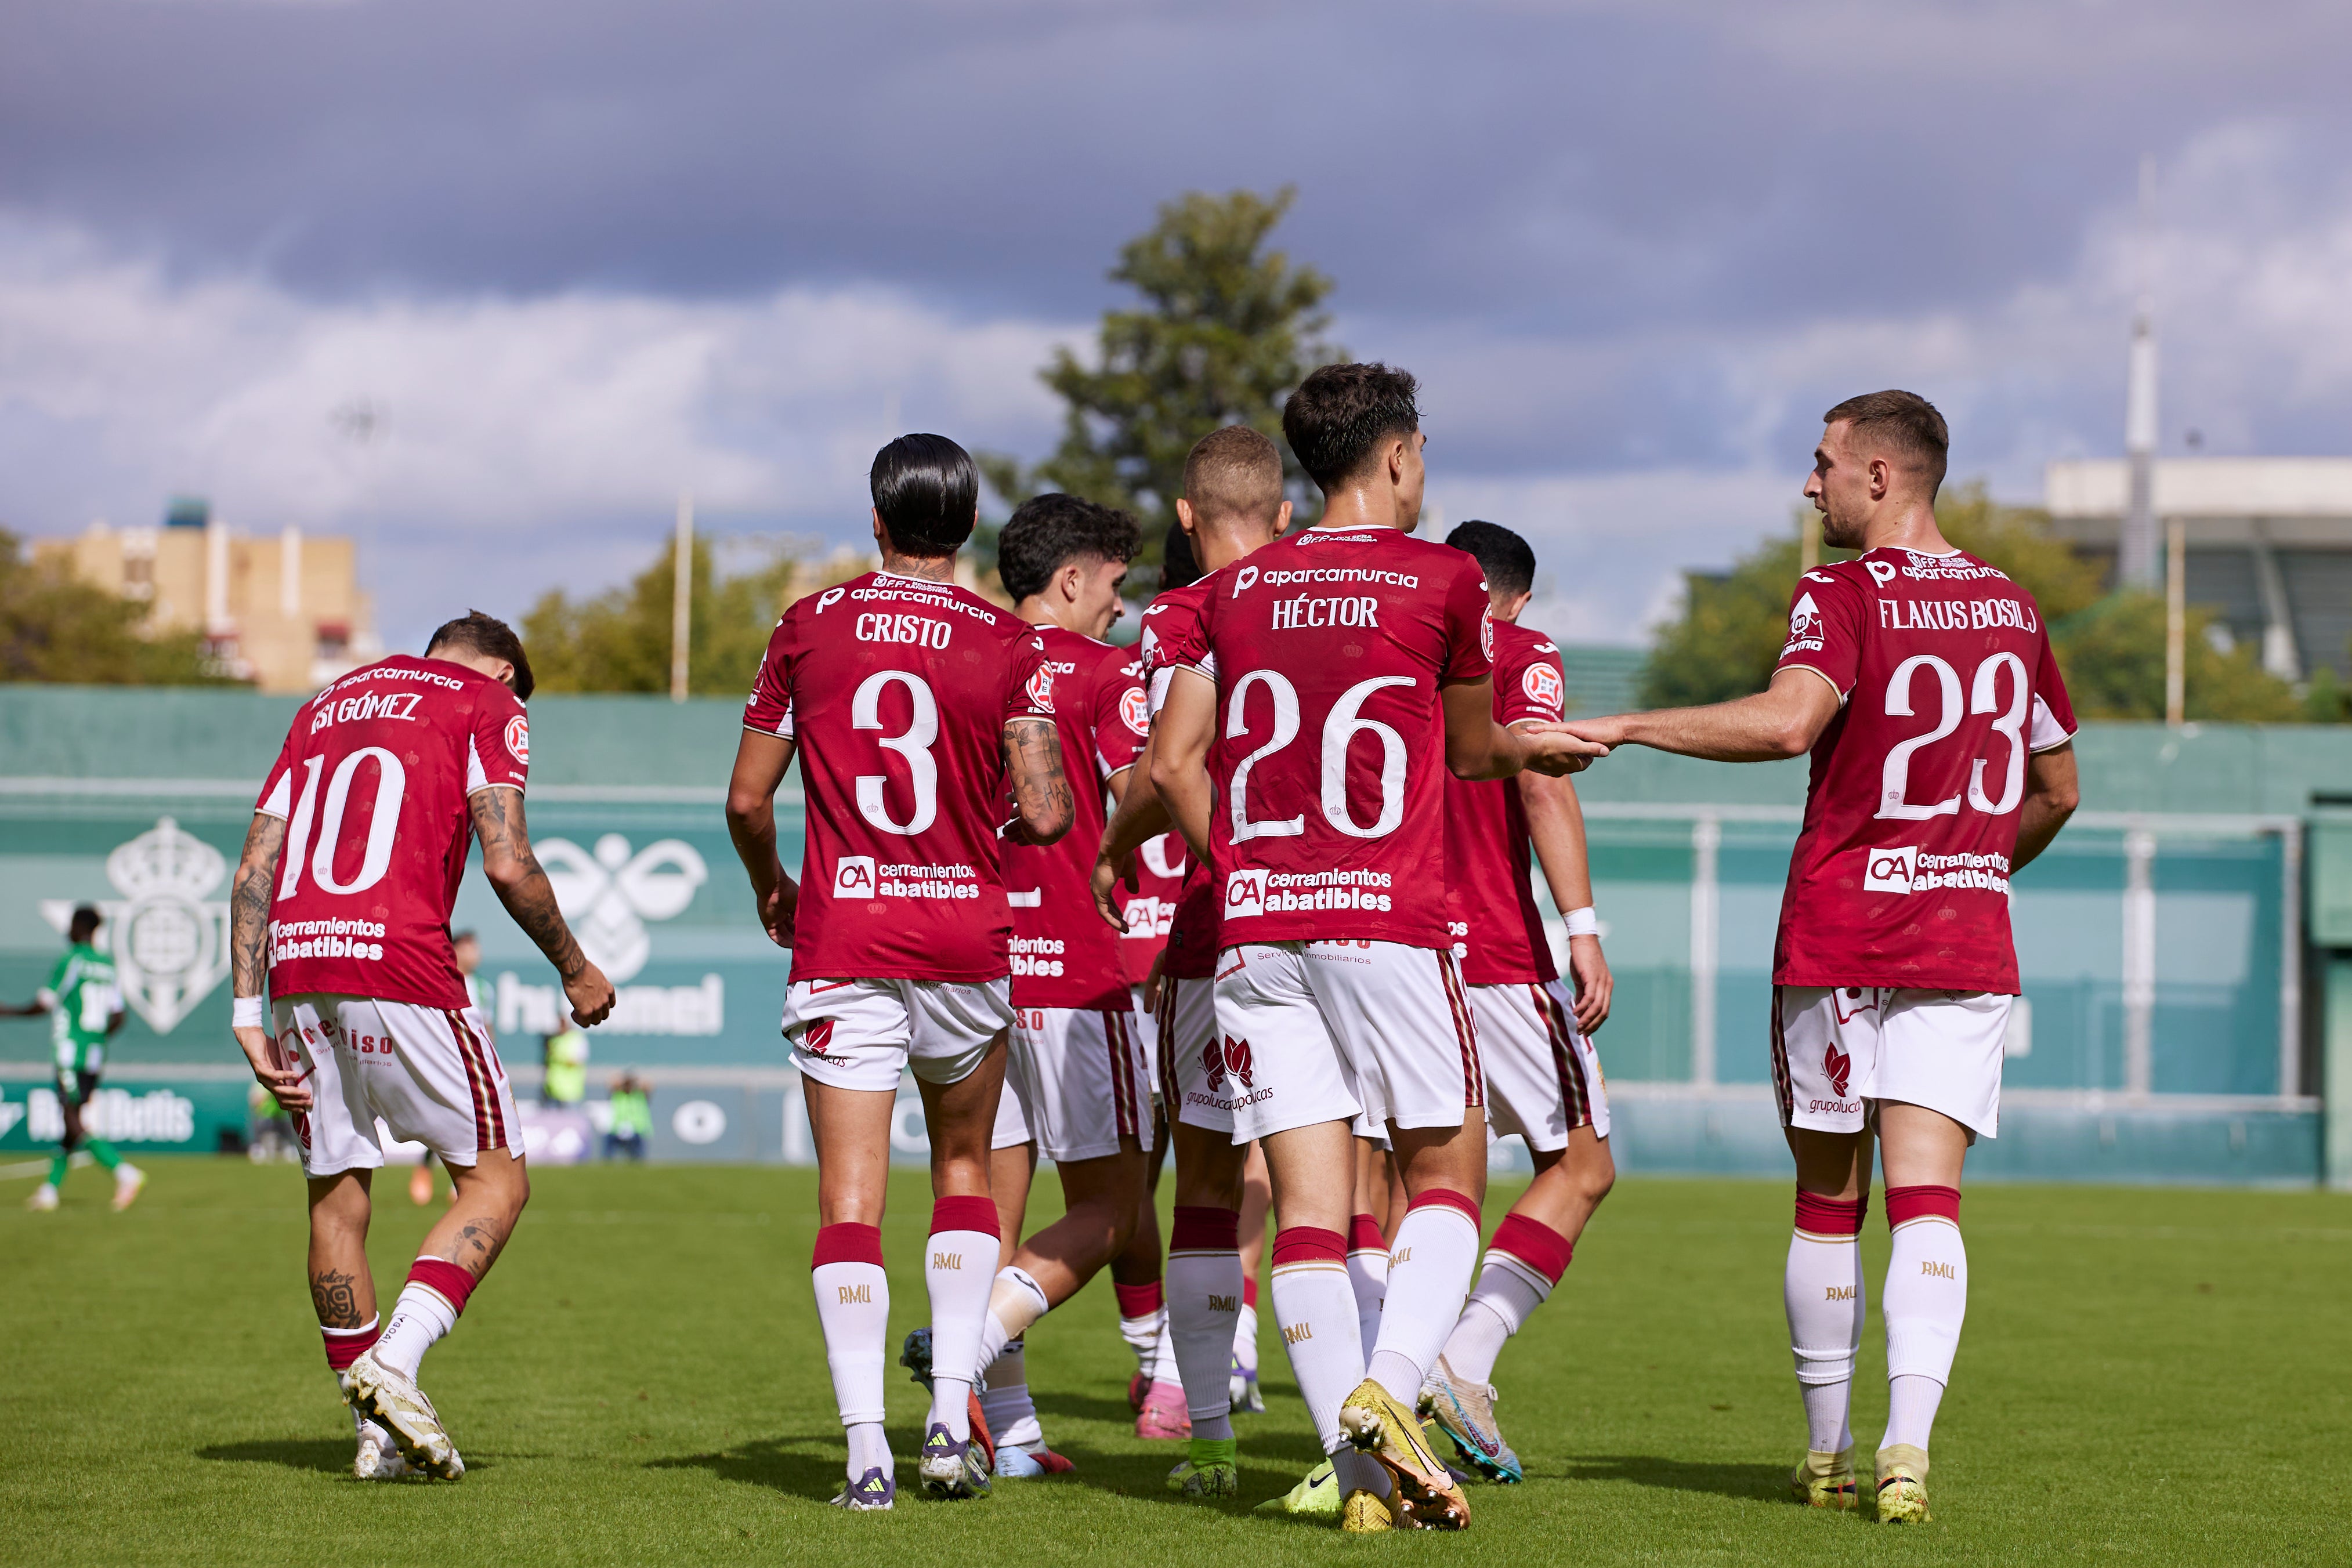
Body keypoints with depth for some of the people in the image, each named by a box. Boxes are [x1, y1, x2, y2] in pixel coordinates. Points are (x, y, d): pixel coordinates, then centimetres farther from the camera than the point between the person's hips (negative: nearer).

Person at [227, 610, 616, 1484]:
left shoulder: (326, 707, 25)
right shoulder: (489, 706, 8)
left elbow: (253, 871, 16)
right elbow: (507, 865, -4)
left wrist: (249, 1014, 13)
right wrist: (575, 970, 10)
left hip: (296, 968, 6)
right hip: (400, 968, -6)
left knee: (336, 1199, 14)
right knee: (495, 1181, 6)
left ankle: (378, 1434, 16)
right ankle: (393, 1363, -13)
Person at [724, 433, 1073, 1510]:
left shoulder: (810, 628, 2)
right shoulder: (1008, 647, -1)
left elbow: (747, 800, 6)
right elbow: (1045, 816, -9)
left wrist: (770, 888, 25)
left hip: (842, 938, 0)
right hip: (967, 937, 1)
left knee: (850, 1200, -1)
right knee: (963, 1169, 19)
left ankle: (865, 1450, -11)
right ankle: (952, 1415, 7)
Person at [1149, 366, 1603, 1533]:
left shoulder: (1236, 590, 11)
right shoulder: (1443, 582, 0)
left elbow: (1173, 764, 8)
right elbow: (1472, 750, 14)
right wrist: (1531, 749, 35)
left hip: (1254, 927, 4)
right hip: (1388, 917, -4)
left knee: (1306, 1199, 1)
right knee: (1447, 1175, 8)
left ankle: (1362, 1476, -4)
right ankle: (1388, 1387, -15)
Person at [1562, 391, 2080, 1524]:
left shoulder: (1843, 596, -8)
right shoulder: (2009, 607, 11)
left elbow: (1786, 720, -27)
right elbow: (2057, 790, 20)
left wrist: (1623, 726, -23)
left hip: (1837, 938, -3)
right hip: (1967, 944, 4)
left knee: (1826, 1201, 10)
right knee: (1926, 1198, -3)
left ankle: (1826, 1452, 18)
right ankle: (1907, 1443, -20)